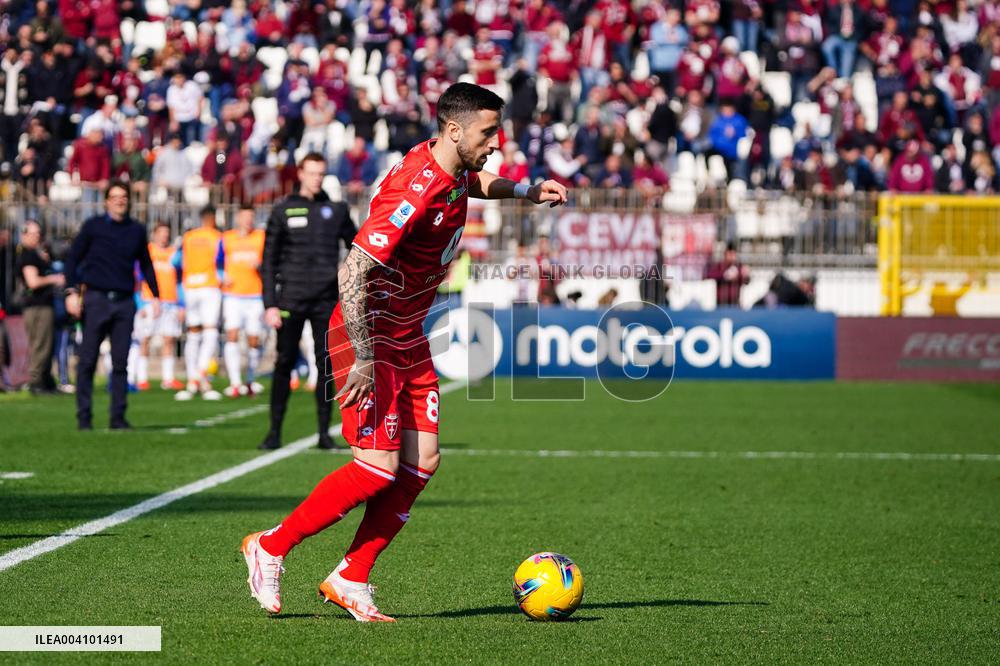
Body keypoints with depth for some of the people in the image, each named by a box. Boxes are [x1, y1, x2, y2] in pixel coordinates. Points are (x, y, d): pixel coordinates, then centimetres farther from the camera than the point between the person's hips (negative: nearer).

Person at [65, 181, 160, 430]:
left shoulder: (137, 230, 12)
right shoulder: (93, 226, 3)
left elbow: (146, 264, 22)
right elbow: (73, 258, 4)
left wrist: (155, 295, 16)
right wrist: (72, 292, -5)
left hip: (125, 302, 2)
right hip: (96, 299, -2)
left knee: (121, 362, 1)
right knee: (88, 360, -2)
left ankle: (118, 416, 4)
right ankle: (84, 416, 3)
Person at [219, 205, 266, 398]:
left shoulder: (262, 237, 7)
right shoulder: (226, 239, 9)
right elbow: (218, 265, 17)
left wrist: (260, 266, -13)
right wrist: (223, 278, -2)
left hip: (256, 296, 0)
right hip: (232, 295, 0)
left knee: (254, 340, 2)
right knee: (232, 335, -16)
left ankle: (251, 380, 22)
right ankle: (235, 383, -20)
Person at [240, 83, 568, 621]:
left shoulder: (452, 174, 3)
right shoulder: (415, 191, -26)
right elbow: (352, 271, -28)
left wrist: (526, 191, 15)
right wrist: (364, 358, -28)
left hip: (409, 337, 9)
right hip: (370, 336, -9)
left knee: (421, 462, 1)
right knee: (380, 467, -13)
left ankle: (350, 580, 8)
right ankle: (271, 547, 3)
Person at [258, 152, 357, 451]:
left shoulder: (337, 210, 9)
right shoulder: (283, 211, 4)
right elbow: (269, 260, 3)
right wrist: (270, 304, -4)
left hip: (326, 301, 1)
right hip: (291, 300, -1)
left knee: (326, 365, 1)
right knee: (284, 364, -1)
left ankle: (324, 433, 6)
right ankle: (275, 432, 5)